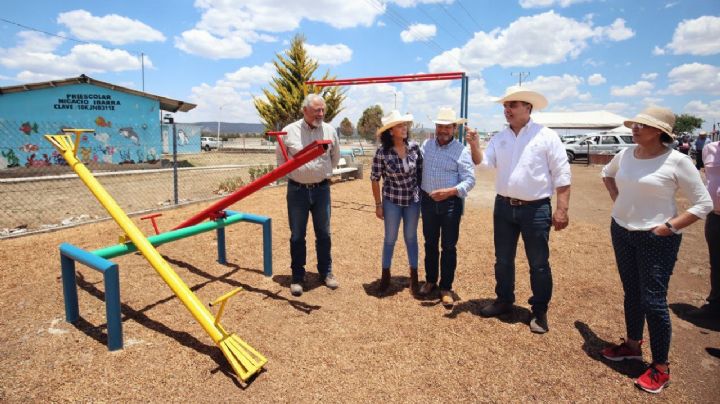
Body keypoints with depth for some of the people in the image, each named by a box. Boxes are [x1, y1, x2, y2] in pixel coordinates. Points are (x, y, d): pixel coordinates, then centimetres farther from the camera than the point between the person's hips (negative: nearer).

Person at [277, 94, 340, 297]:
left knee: (323, 233, 11)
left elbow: (335, 156, 15)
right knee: (297, 236, 8)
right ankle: (297, 277, 20)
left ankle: (326, 272, 27)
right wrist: (291, 174, 7)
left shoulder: (330, 131, -2)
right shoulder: (289, 131, -7)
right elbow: (280, 156, 7)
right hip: (297, 190, -1)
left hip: (321, 189, 2)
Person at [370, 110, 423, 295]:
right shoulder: (382, 152, -17)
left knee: (411, 238, 13)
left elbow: (421, 172, 3)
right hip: (392, 201, -2)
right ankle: (385, 275, 29)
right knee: (390, 239, 10)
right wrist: (378, 205, -6)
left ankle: (414, 277, 28)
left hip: (413, 200, 2)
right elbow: (374, 179, -8)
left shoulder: (415, 147, -8)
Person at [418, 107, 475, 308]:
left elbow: (469, 180, -15)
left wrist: (450, 191, -29)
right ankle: (430, 280, 31)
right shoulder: (426, 145, 5)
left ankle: (446, 287, 17)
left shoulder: (461, 151, -10)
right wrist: (418, 193, 11)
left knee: (448, 246, 4)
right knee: (430, 243, 15)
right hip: (428, 201, 4)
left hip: (451, 202, -4)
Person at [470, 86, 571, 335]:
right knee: (503, 260, 15)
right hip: (504, 207, 5)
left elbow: (561, 174, -7)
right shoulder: (500, 138, 8)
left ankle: (540, 311, 21)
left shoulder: (546, 136, -6)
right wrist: (473, 145, -21)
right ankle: (504, 301, 33)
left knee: (538, 264, 6)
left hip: (536, 209, -4)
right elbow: (483, 162, -3)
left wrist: (562, 209, -12)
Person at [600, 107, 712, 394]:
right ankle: (632, 345, 36)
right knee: (631, 294, 18)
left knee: (653, 301, -2)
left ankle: (660, 367, 14)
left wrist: (670, 226, -16)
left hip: (657, 239, -6)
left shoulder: (677, 161, -14)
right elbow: (606, 173, 25)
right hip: (621, 232, 6)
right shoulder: (625, 155, 2)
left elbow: (704, 203, -9)